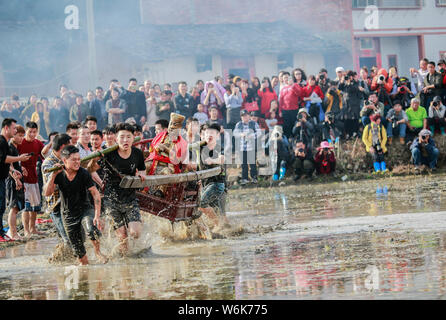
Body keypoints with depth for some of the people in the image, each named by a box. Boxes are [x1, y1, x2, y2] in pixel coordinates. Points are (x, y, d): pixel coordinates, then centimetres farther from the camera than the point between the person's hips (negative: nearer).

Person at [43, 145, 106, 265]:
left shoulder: (83, 173, -14)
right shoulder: (59, 174, -7)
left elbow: (96, 194, -13)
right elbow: (47, 193, -14)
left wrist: (97, 216, -22)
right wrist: (53, 175, -26)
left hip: (85, 209, -2)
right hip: (68, 214, 2)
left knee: (92, 230, -33)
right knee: (78, 250, 3)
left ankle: (97, 251, -6)